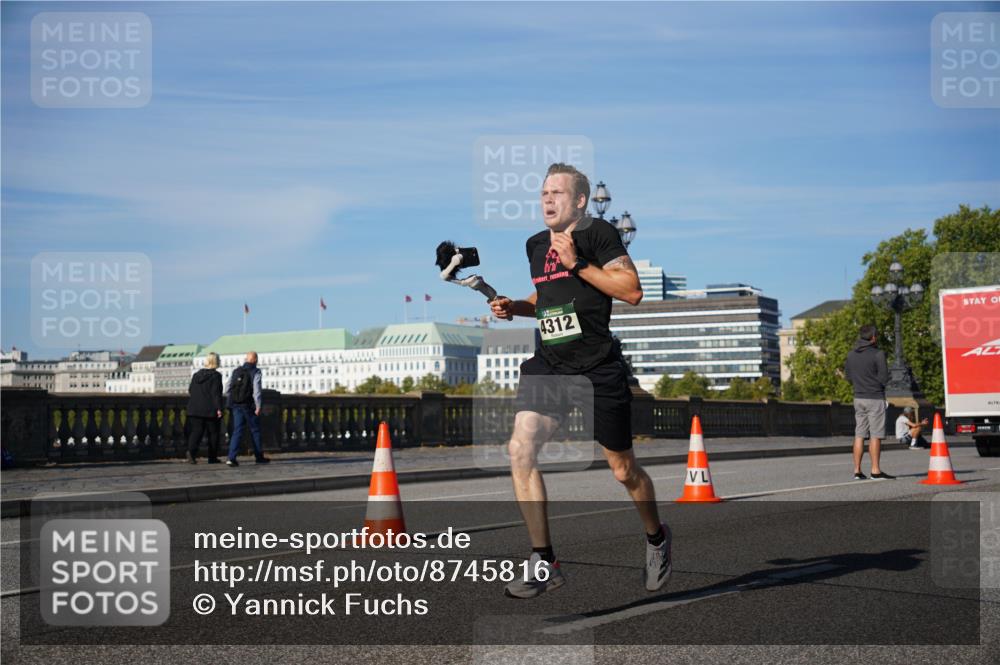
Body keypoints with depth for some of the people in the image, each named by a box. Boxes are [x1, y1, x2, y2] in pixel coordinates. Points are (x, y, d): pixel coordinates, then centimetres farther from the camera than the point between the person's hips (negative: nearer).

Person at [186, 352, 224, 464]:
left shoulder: (196, 374, 10)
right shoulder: (216, 376, -9)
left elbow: (190, 391, 15)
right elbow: (216, 393, -15)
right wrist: (219, 408, -15)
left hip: (195, 409, 5)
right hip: (211, 410, -5)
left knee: (196, 431, 3)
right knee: (213, 433, 7)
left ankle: (191, 450, -22)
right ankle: (212, 457, 10)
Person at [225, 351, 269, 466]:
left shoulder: (236, 371, 9)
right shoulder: (255, 372, -7)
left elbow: (227, 389, 8)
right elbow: (257, 390, -16)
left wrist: (232, 401, 18)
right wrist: (258, 406, -15)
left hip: (236, 406, 4)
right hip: (249, 406, -4)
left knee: (237, 431, 3)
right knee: (255, 430, 11)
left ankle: (231, 458, -10)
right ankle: (259, 457, 21)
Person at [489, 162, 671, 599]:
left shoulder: (599, 234, -6)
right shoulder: (536, 244, 14)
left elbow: (632, 291, -14)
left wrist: (578, 263, -18)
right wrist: (515, 307, 11)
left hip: (599, 368, -5)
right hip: (549, 364, 5)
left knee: (623, 469, 7)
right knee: (521, 448, -16)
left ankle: (657, 538, 38)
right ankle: (544, 563, -7)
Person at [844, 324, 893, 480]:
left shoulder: (851, 355, 7)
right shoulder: (878, 354, -12)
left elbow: (848, 376, 14)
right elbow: (884, 378, -14)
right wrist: (875, 379, 6)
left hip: (858, 398, 6)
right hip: (875, 398, -6)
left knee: (859, 435, 7)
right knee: (875, 436, -2)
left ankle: (857, 471, 6)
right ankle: (875, 471, -1)